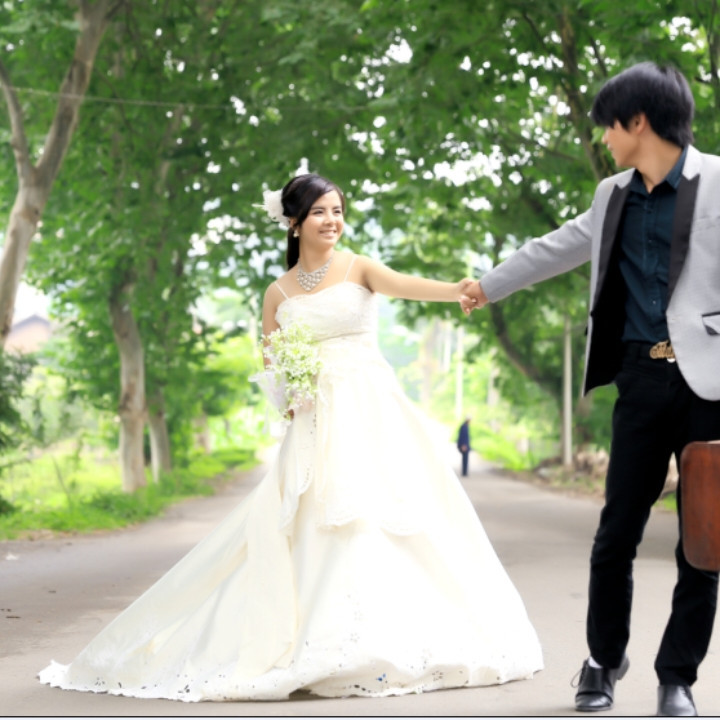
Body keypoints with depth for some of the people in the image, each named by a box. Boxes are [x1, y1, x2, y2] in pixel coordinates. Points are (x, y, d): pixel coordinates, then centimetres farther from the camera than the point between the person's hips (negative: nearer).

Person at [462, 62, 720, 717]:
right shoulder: (615, 197, 15)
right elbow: (556, 248, 30)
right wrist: (489, 287, 40)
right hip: (642, 379, 5)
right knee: (617, 532, 4)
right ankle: (604, 660, 23)